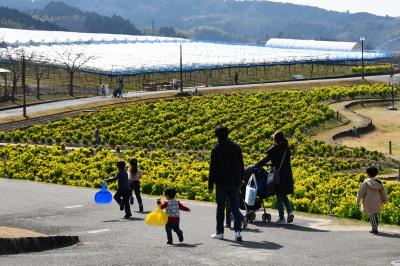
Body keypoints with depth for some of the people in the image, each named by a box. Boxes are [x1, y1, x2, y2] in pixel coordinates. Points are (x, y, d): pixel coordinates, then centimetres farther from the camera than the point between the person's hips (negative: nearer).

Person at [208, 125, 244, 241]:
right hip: (235, 183, 3)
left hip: (221, 183, -3)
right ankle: (237, 231, -10)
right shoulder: (236, 147, 4)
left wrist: (210, 185, -6)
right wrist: (240, 180, 22)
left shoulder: (216, 149, -9)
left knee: (220, 208, 9)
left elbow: (213, 168, -10)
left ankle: (219, 232, 15)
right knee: (235, 208, 4)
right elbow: (241, 165, 11)